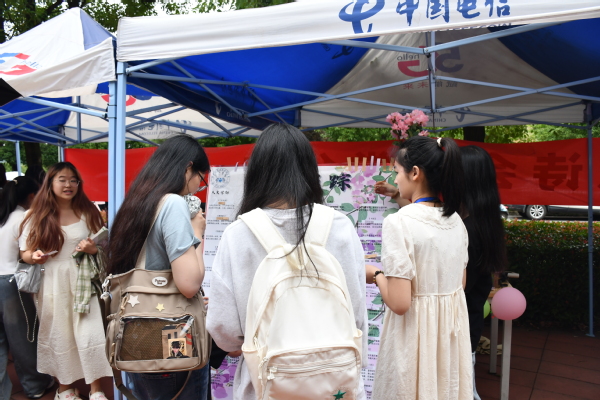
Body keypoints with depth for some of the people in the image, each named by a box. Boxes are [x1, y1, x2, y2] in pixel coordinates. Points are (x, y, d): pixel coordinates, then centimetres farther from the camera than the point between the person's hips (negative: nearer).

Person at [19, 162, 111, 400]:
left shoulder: (87, 213, 4)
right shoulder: (37, 216, 2)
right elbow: (24, 253, 4)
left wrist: (93, 249, -14)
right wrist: (34, 256, -18)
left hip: (81, 282, 0)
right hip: (52, 284, 0)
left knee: (89, 334, -3)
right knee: (58, 335, 11)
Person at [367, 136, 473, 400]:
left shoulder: (398, 222, -21)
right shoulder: (456, 220, 1)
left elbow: (399, 303, -22)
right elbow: (460, 283, 13)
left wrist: (376, 275, -6)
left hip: (415, 331, -6)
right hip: (452, 326, 7)